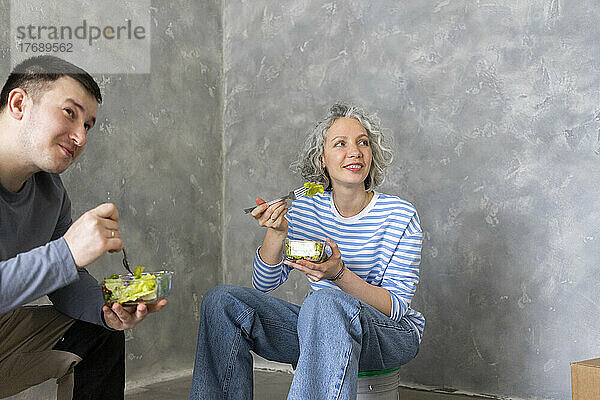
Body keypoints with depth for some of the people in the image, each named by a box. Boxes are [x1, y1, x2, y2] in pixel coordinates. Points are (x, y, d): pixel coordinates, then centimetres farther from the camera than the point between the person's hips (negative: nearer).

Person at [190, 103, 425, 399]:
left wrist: (339, 273, -28)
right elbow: (264, 285, 3)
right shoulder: (307, 209, 3)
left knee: (325, 301, -38)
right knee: (222, 300, -11)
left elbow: (395, 306, -12)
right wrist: (276, 233, -16)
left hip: (392, 334, -5)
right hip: (322, 330, 5)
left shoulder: (398, 215, -9)